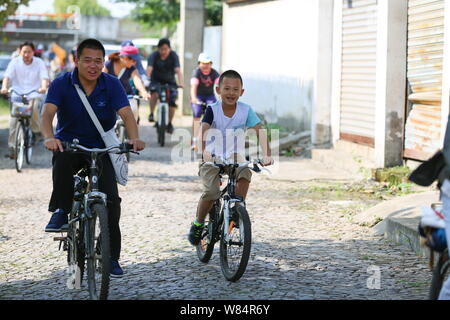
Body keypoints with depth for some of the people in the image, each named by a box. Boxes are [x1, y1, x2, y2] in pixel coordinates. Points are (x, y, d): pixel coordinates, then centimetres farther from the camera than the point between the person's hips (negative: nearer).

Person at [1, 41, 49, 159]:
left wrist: (43, 87, -34)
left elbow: (44, 77, -11)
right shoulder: (15, 62, 0)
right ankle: (12, 147, -5)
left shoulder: (39, 63, 0)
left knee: (34, 107, -33)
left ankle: (36, 131, -5)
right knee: (13, 120, -13)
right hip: (17, 94, 1)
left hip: (34, 95, -1)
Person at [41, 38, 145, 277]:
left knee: (111, 198, -13)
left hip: (101, 149, 1)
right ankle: (61, 211, -22)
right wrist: (49, 137, -47)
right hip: (69, 144, -1)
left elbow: (126, 114, -20)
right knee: (62, 157, -38)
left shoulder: (112, 85, -8)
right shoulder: (62, 84, -11)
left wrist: (134, 138, -41)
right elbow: (47, 113, -26)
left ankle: (111, 257, 0)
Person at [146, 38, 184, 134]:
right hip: (156, 81, -1)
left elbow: (178, 70, -26)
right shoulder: (154, 56, -15)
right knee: (154, 92, -33)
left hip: (169, 81, 1)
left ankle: (170, 123, 5)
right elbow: (149, 69, -29)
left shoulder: (173, 56, -14)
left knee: (172, 101, -13)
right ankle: (151, 114, -19)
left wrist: (180, 82, -42)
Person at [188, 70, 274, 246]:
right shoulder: (212, 110, -12)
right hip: (212, 159, -2)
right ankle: (198, 224, 4)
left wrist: (267, 155, -31)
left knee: (245, 172, -32)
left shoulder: (246, 110, -7)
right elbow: (204, 131, -27)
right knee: (211, 192, -23)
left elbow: (260, 132, -15)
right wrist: (205, 152, -47)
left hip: (235, 157, 2)